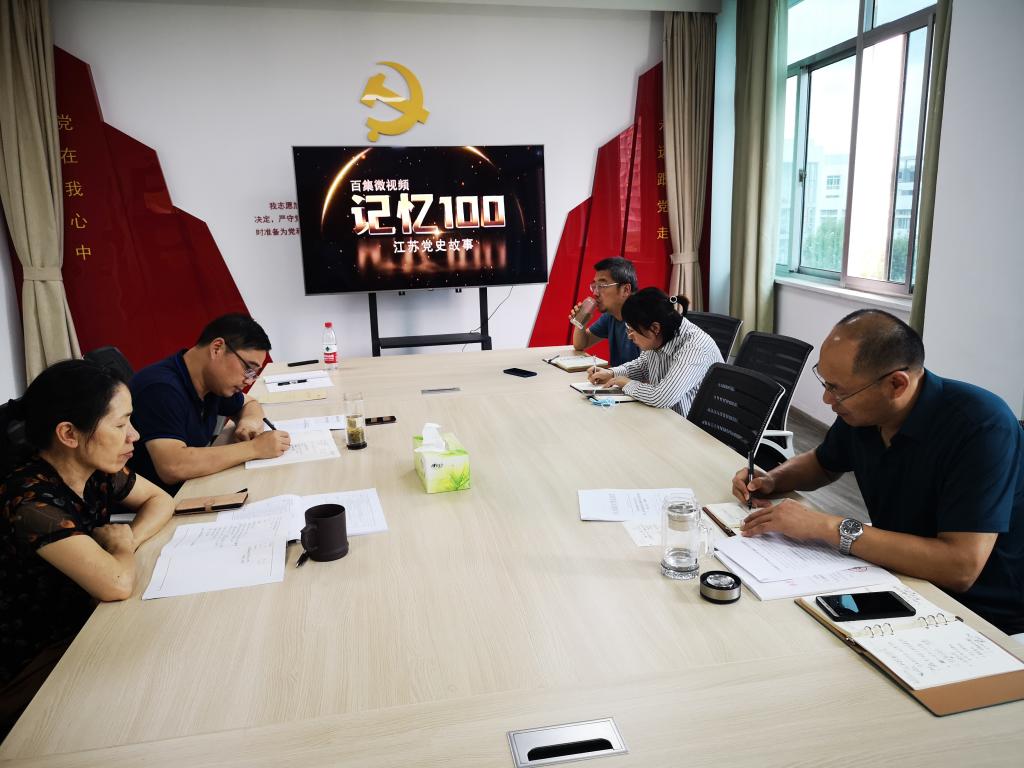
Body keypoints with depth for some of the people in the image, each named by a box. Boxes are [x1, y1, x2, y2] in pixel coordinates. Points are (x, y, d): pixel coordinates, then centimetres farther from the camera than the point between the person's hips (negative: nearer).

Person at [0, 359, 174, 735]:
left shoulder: (94, 468, -8)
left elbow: (159, 500, 8)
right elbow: (117, 584, -35)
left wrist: (130, 537, -12)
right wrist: (121, 547, -13)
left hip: (83, 624, 7)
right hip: (34, 666, -7)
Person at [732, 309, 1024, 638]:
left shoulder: (981, 426, -25)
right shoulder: (861, 410, -5)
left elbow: (961, 567, -32)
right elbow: (822, 463, 18)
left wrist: (830, 528, -29)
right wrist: (772, 480, -3)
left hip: (987, 615, -6)